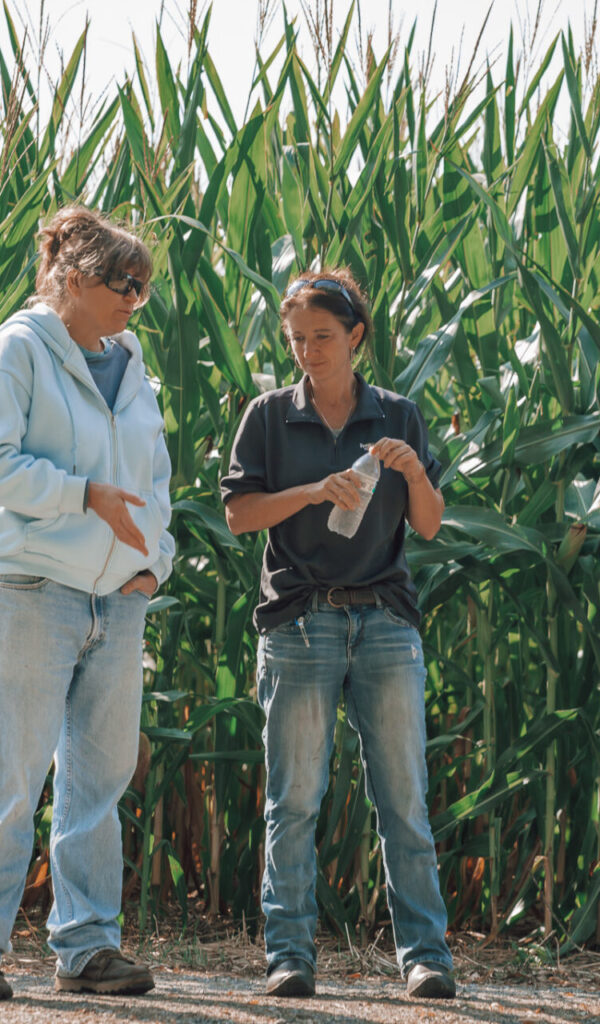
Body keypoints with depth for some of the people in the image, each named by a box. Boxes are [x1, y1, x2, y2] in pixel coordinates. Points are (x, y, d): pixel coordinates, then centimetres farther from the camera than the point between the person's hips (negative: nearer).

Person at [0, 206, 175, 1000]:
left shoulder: (128, 365, 18)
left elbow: (155, 477, 23)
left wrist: (152, 560, 8)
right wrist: (89, 496, -15)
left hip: (119, 599, 7)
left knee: (101, 775, 7)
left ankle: (87, 945, 12)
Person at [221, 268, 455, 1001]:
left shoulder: (397, 418, 11)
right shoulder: (270, 416, 7)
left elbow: (429, 526, 9)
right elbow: (238, 514, 0)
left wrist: (414, 471, -10)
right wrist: (313, 492, -13)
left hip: (385, 619, 1)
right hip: (298, 621, -1)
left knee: (404, 797, -1)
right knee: (293, 799, 0)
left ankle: (425, 953, 1)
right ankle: (290, 953, 5)